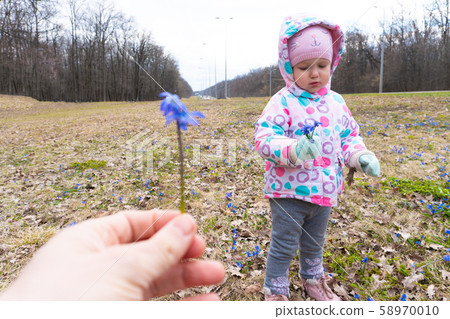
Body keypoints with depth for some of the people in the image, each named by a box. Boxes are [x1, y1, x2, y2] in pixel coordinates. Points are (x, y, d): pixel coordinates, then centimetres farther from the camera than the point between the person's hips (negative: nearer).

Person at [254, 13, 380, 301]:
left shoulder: (336, 102, 4)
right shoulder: (282, 102, -14)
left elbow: (349, 136, 13)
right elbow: (264, 137, -23)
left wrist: (361, 156, -6)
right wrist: (294, 150, -40)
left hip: (325, 190, 6)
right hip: (289, 191, -5)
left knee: (315, 243, 25)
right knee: (284, 246, 7)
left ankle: (313, 278, 51)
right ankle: (275, 291, 30)